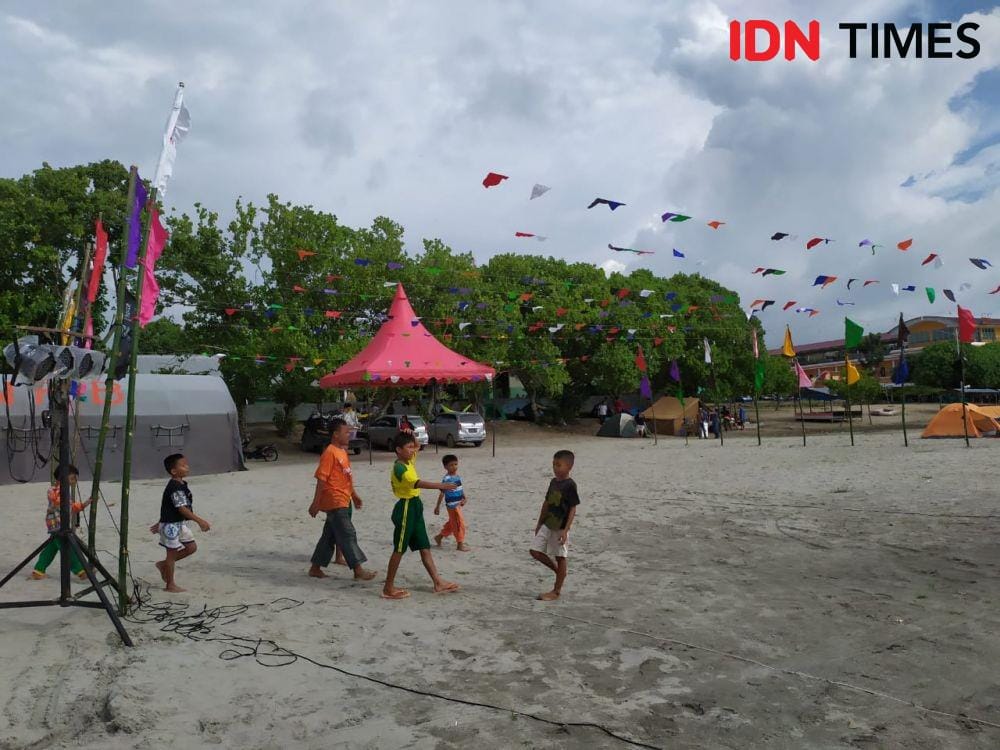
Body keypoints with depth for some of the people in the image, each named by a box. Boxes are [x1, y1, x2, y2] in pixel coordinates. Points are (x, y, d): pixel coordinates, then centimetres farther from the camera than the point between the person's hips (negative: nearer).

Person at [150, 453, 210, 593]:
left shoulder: (180, 485, 8)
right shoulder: (175, 488, -23)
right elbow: (182, 508, -30)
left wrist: (162, 523, 25)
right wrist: (199, 521, -34)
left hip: (180, 523, 9)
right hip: (171, 525, -9)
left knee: (191, 547, 11)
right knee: (172, 553, 3)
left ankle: (163, 564, 25)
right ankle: (170, 585, 17)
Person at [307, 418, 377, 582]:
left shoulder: (342, 451, 14)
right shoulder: (329, 452, -16)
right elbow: (321, 479, -18)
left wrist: (354, 494, 25)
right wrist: (316, 503, -18)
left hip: (343, 501, 10)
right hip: (334, 502, -10)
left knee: (330, 535, 15)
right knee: (348, 535, -8)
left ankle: (315, 568, 24)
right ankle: (358, 571, -5)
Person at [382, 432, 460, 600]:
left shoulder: (409, 461, 8)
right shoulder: (399, 468, -20)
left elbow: (416, 446, 27)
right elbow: (417, 483, -36)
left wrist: (411, 436, 6)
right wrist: (440, 485, -46)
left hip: (415, 507, 9)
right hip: (405, 508, -9)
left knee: (424, 547, 10)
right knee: (399, 549, -1)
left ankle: (438, 583, 15)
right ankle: (388, 588, 10)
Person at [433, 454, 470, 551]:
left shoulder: (458, 476, 8)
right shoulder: (446, 479, -18)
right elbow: (442, 493, -16)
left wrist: (464, 498, 6)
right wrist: (437, 506, -13)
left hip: (458, 504, 9)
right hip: (452, 506, -9)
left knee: (452, 524, 20)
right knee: (459, 524, -2)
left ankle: (439, 537, 35)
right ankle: (460, 544, 9)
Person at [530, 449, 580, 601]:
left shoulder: (570, 485, -15)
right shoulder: (553, 482, 7)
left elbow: (573, 509, -17)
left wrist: (565, 530, -22)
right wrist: (539, 523, 18)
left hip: (560, 528, -8)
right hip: (547, 525, 8)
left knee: (560, 557, 4)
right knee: (535, 551, 6)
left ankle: (557, 591, 15)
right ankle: (559, 572, 25)